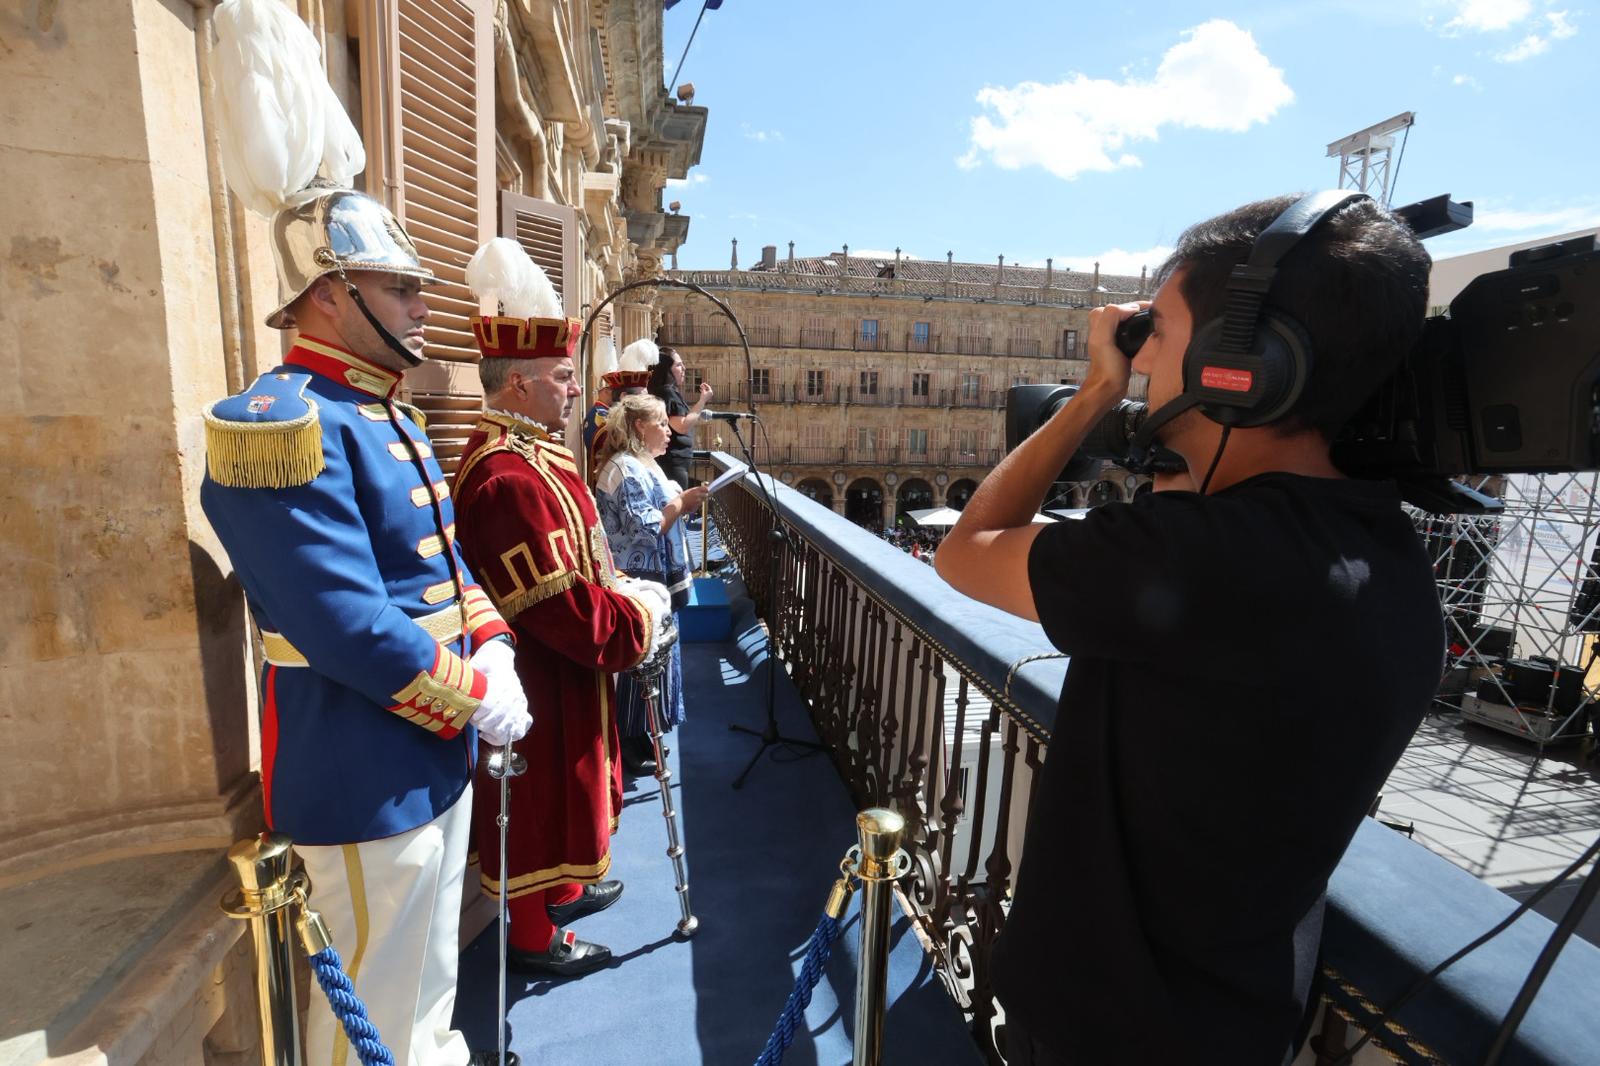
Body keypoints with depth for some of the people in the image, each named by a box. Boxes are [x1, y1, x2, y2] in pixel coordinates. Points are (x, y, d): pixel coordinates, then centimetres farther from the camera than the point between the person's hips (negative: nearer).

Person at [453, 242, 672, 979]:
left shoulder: (529, 452, 7)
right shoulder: (509, 478, -28)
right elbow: (562, 607, -29)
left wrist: (627, 591, 2)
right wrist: (641, 616, -16)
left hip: (560, 673, 10)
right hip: (539, 683, -10)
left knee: (562, 792, 26)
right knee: (538, 801, 10)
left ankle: (563, 890, 48)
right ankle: (534, 936, 32)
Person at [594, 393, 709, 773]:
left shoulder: (644, 465, 14)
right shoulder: (626, 470, -18)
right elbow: (644, 530, -24)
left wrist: (682, 500, 6)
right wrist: (681, 504, -17)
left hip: (654, 578, 10)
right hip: (639, 583, -10)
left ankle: (640, 733, 34)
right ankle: (629, 740, 15)